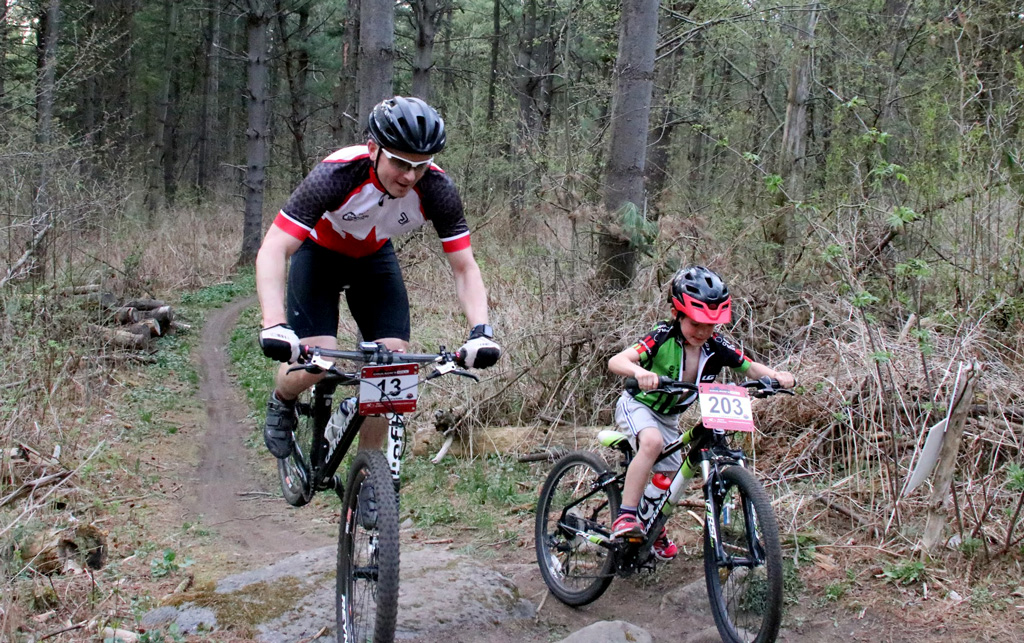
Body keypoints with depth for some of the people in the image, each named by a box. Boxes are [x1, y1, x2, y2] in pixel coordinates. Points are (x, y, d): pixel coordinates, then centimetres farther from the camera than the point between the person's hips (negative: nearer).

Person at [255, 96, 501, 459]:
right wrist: (274, 326, -55)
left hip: (374, 256, 3)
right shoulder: (337, 176, -38)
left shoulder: (437, 190, -28)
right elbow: (272, 252, -41)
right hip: (319, 252, -3)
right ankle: (282, 402, 18)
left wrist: (480, 331, -38)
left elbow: (465, 268, -22)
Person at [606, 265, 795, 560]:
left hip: (668, 417, 6)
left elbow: (751, 368, -2)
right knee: (652, 442, -36)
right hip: (638, 405, -6)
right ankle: (625, 517, -32)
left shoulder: (716, 348, -14)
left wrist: (777, 375, -23)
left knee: (670, 477, 8)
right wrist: (639, 372, -60)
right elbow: (616, 361, -38)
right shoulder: (663, 337, -27)